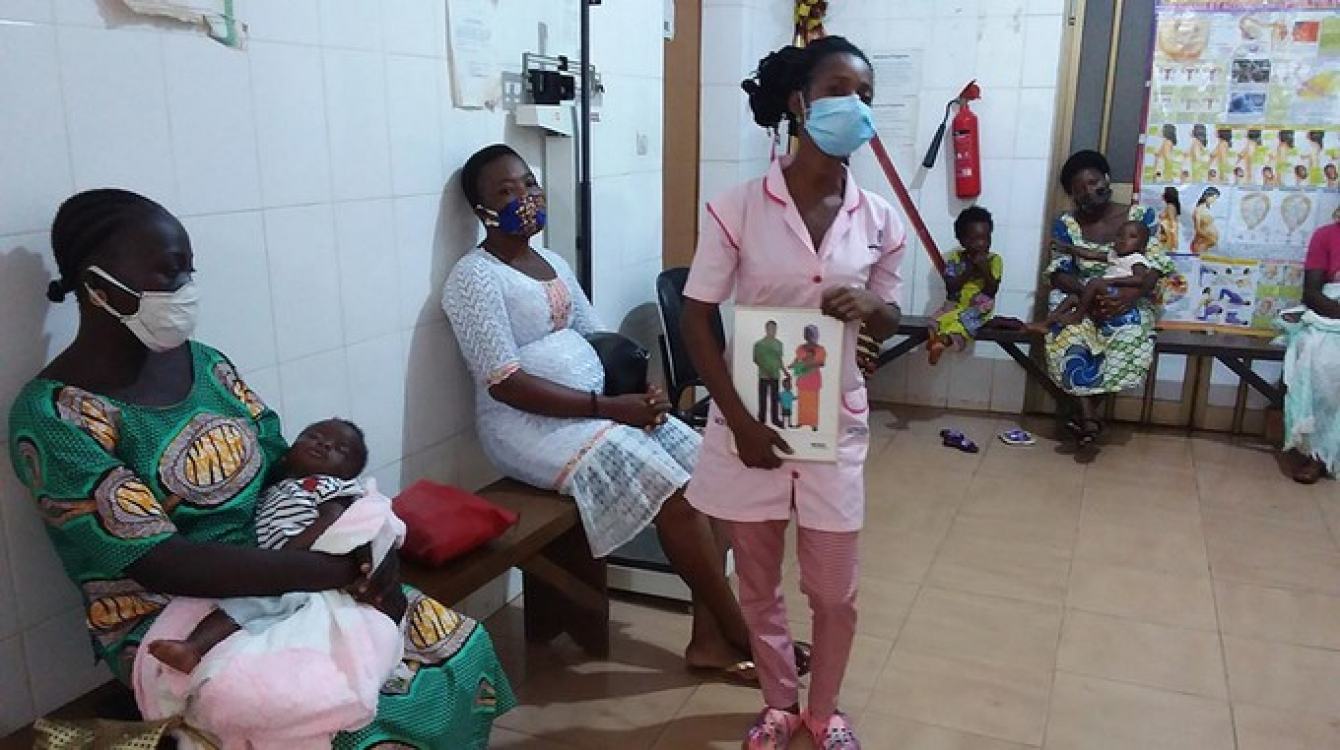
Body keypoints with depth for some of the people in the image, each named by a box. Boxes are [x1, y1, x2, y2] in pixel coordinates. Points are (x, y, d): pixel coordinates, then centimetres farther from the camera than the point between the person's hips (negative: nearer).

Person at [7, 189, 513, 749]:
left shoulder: (203, 363, 5)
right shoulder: (53, 416, -15)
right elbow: (160, 565, -23)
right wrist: (338, 570, -28)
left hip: (276, 582, 6)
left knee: (458, 644, -7)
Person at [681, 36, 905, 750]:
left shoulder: (878, 219, -2)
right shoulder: (736, 210, -11)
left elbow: (889, 322, 10)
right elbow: (696, 321, -8)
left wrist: (870, 307, -15)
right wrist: (739, 420, -14)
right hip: (749, 421, -1)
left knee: (834, 591, 13)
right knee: (759, 585, 16)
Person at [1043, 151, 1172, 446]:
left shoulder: (1140, 216, 0)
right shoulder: (1066, 224, 1)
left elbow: (1156, 265, -5)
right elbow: (1057, 273, -4)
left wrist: (1132, 293, -25)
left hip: (1127, 301, 0)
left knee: (1131, 337, -32)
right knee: (1069, 335, -34)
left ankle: (1085, 411, -19)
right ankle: (1088, 413, -26)